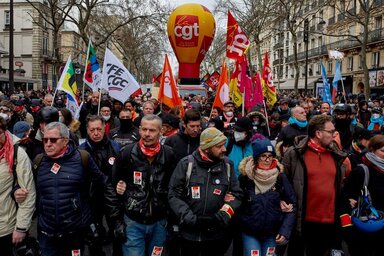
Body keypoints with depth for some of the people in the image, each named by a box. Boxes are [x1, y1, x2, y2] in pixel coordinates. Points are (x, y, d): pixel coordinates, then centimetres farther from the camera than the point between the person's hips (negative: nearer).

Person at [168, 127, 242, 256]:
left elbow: (236, 195, 2)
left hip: (218, 235, 2)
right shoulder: (186, 164, -6)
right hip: (190, 234, -2)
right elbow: (173, 195, -6)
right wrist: (192, 219, -16)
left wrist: (221, 217, -14)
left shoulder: (227, 165, 1)